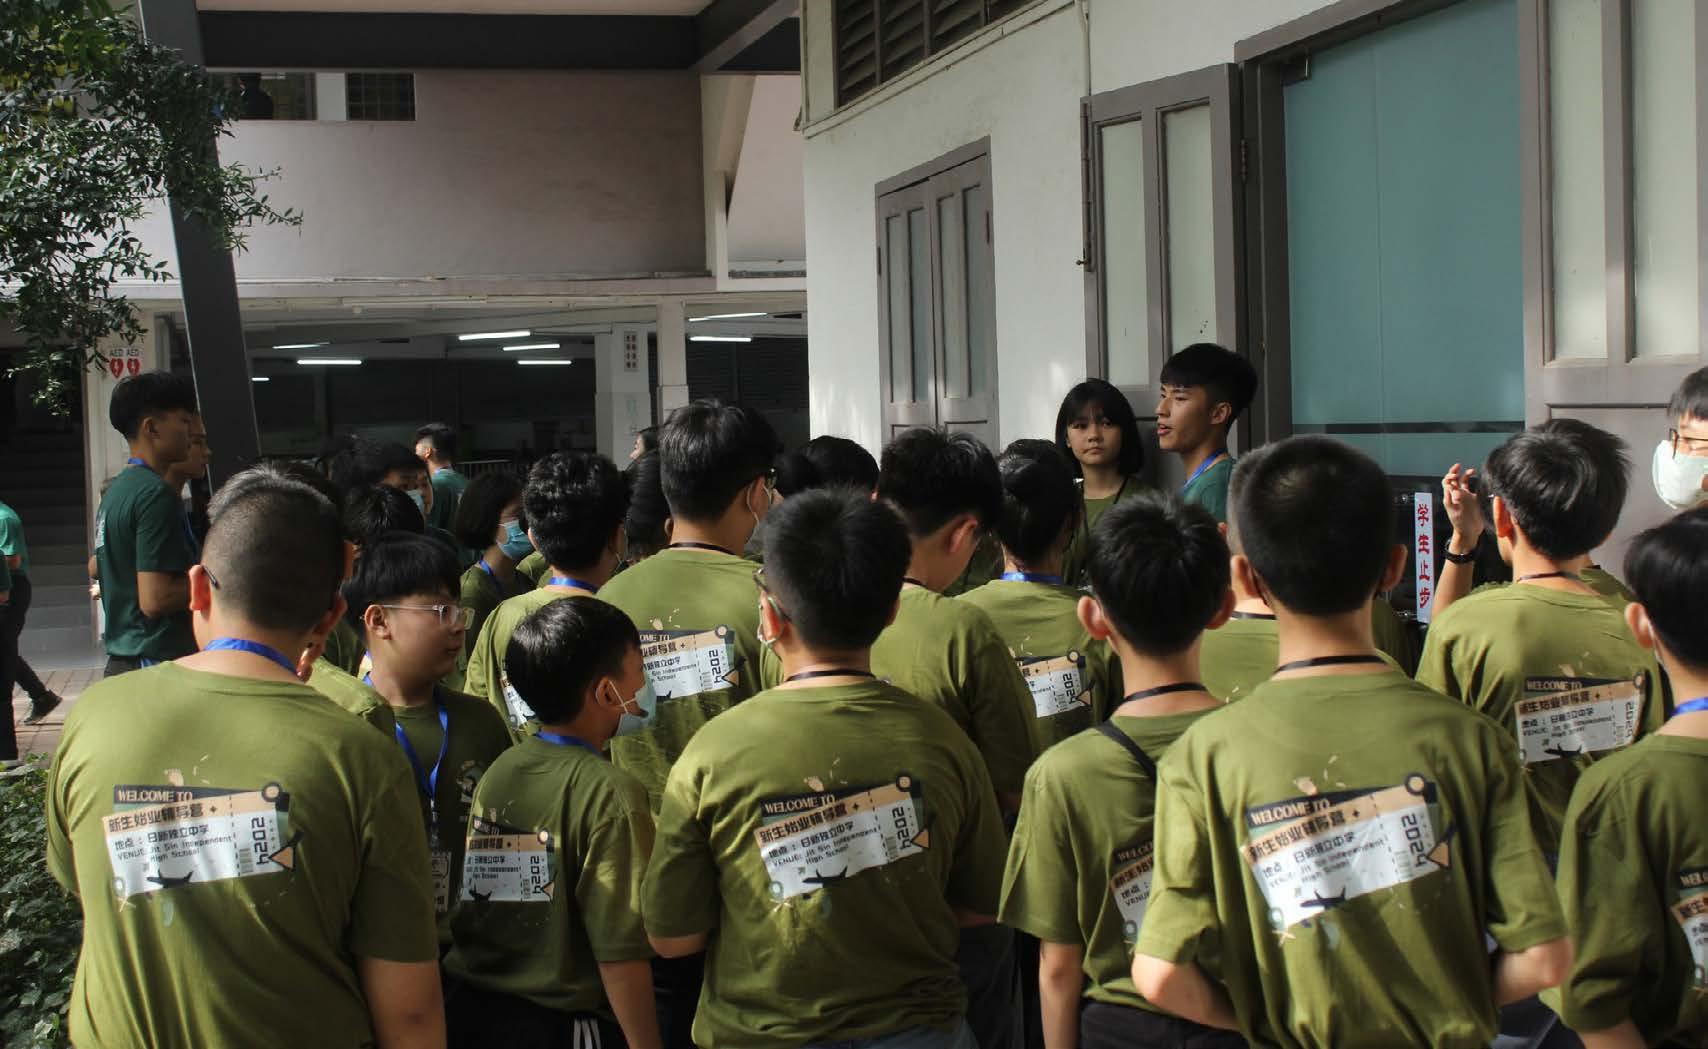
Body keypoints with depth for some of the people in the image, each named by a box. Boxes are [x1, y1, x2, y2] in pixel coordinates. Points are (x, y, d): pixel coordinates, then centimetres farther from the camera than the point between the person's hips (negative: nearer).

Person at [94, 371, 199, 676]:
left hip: (121, 661, 10)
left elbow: (96, 568, 26)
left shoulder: (115, 491, 13)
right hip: (157, 662, -10)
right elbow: (155, 600, -22)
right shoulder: (155, 494, -17)